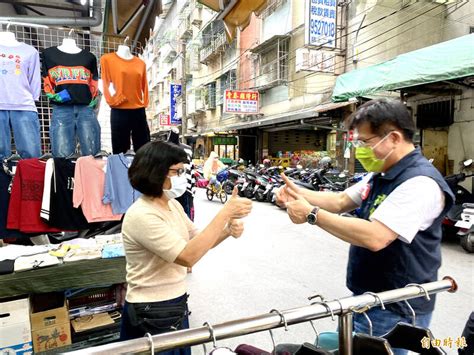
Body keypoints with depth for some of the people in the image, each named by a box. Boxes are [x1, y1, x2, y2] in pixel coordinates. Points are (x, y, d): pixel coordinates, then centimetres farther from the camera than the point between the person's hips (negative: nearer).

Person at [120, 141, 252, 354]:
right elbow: (188, 256, -32)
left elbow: (197, 242, 7)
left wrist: (228, 230, -12)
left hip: (176, 304, 8)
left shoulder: (173, 205, 2)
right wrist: (225, 212, -31)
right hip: (152, 313, -8)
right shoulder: (141, 216, -25)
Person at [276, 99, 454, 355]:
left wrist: (312, 214, -28)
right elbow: (341, 201, 10)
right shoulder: (381, 174, 7)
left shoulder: (420, 183, -25)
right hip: (367, 297, 9)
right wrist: (299, 193, -6)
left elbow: (374, 237, -34)